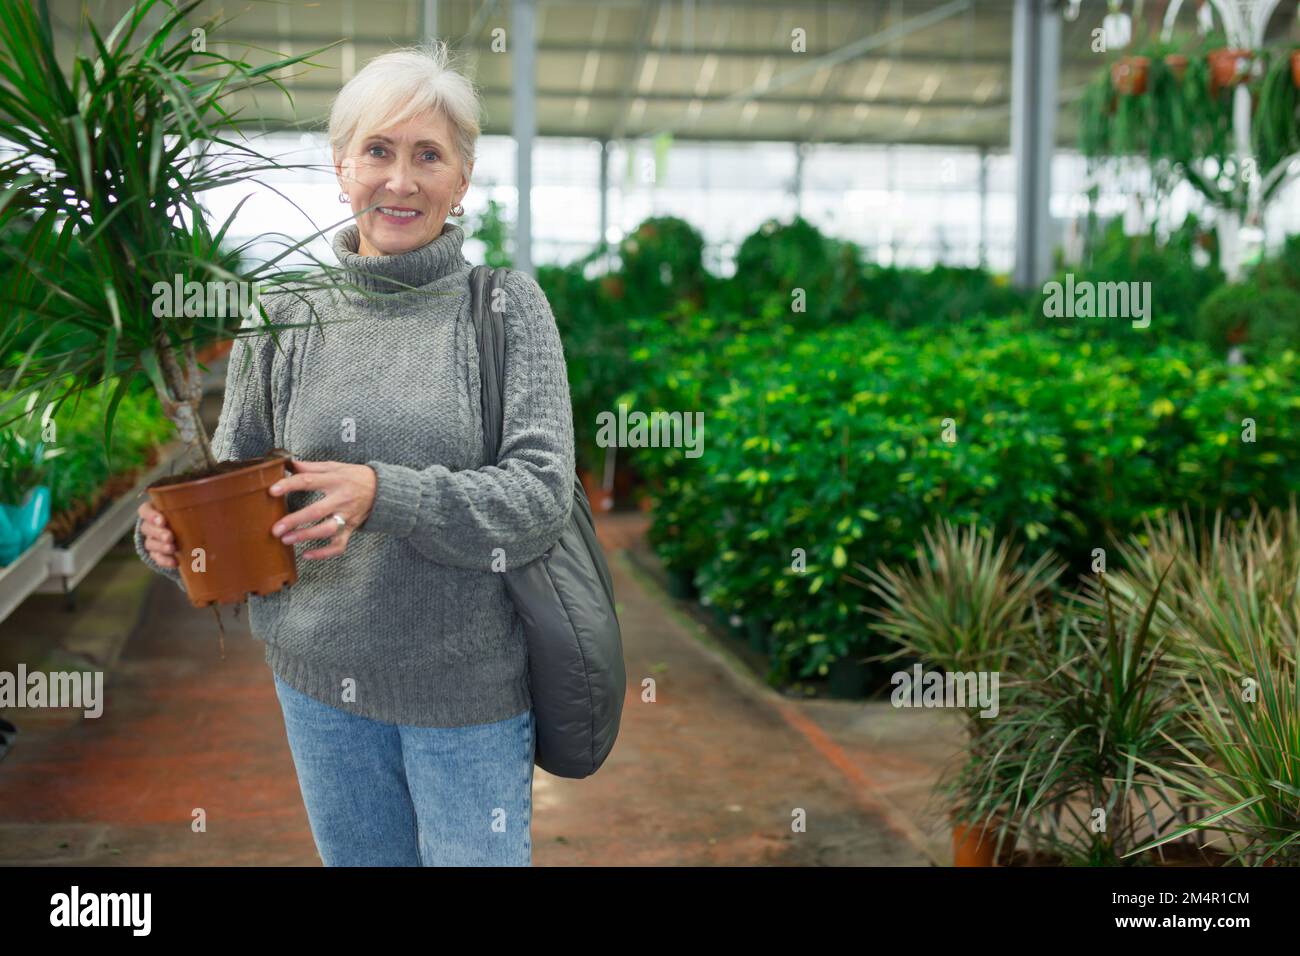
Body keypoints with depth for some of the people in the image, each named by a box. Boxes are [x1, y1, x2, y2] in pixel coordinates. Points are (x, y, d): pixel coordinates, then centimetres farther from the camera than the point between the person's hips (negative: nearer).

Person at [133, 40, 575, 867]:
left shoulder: (507, 305, -8)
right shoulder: (285, 314, 0)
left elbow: (540, 492, -16)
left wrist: (385, 494, -29)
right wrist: (170, 535, -16)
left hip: (468, 688, -3)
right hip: (320, 679, 3)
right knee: (356, 857, 21)